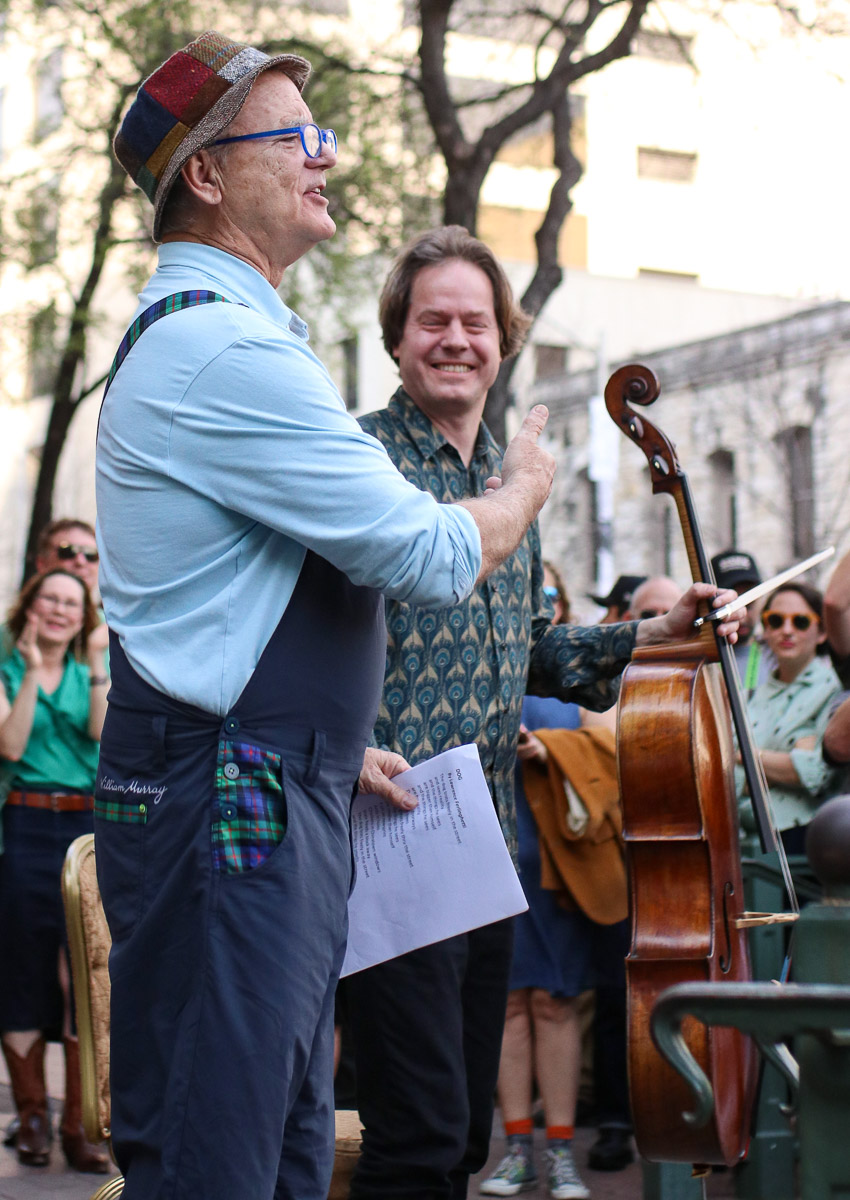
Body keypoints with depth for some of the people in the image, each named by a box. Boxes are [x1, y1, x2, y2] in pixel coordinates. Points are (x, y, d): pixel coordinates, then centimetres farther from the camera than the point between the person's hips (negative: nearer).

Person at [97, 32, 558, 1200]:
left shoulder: (196, 334, 19)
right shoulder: (223, 348, -17)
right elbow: (429, 558, -16)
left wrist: (332, 746, 25)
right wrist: (523, 487, 5)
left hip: (278, 801, 11)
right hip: (225, 809, -11)